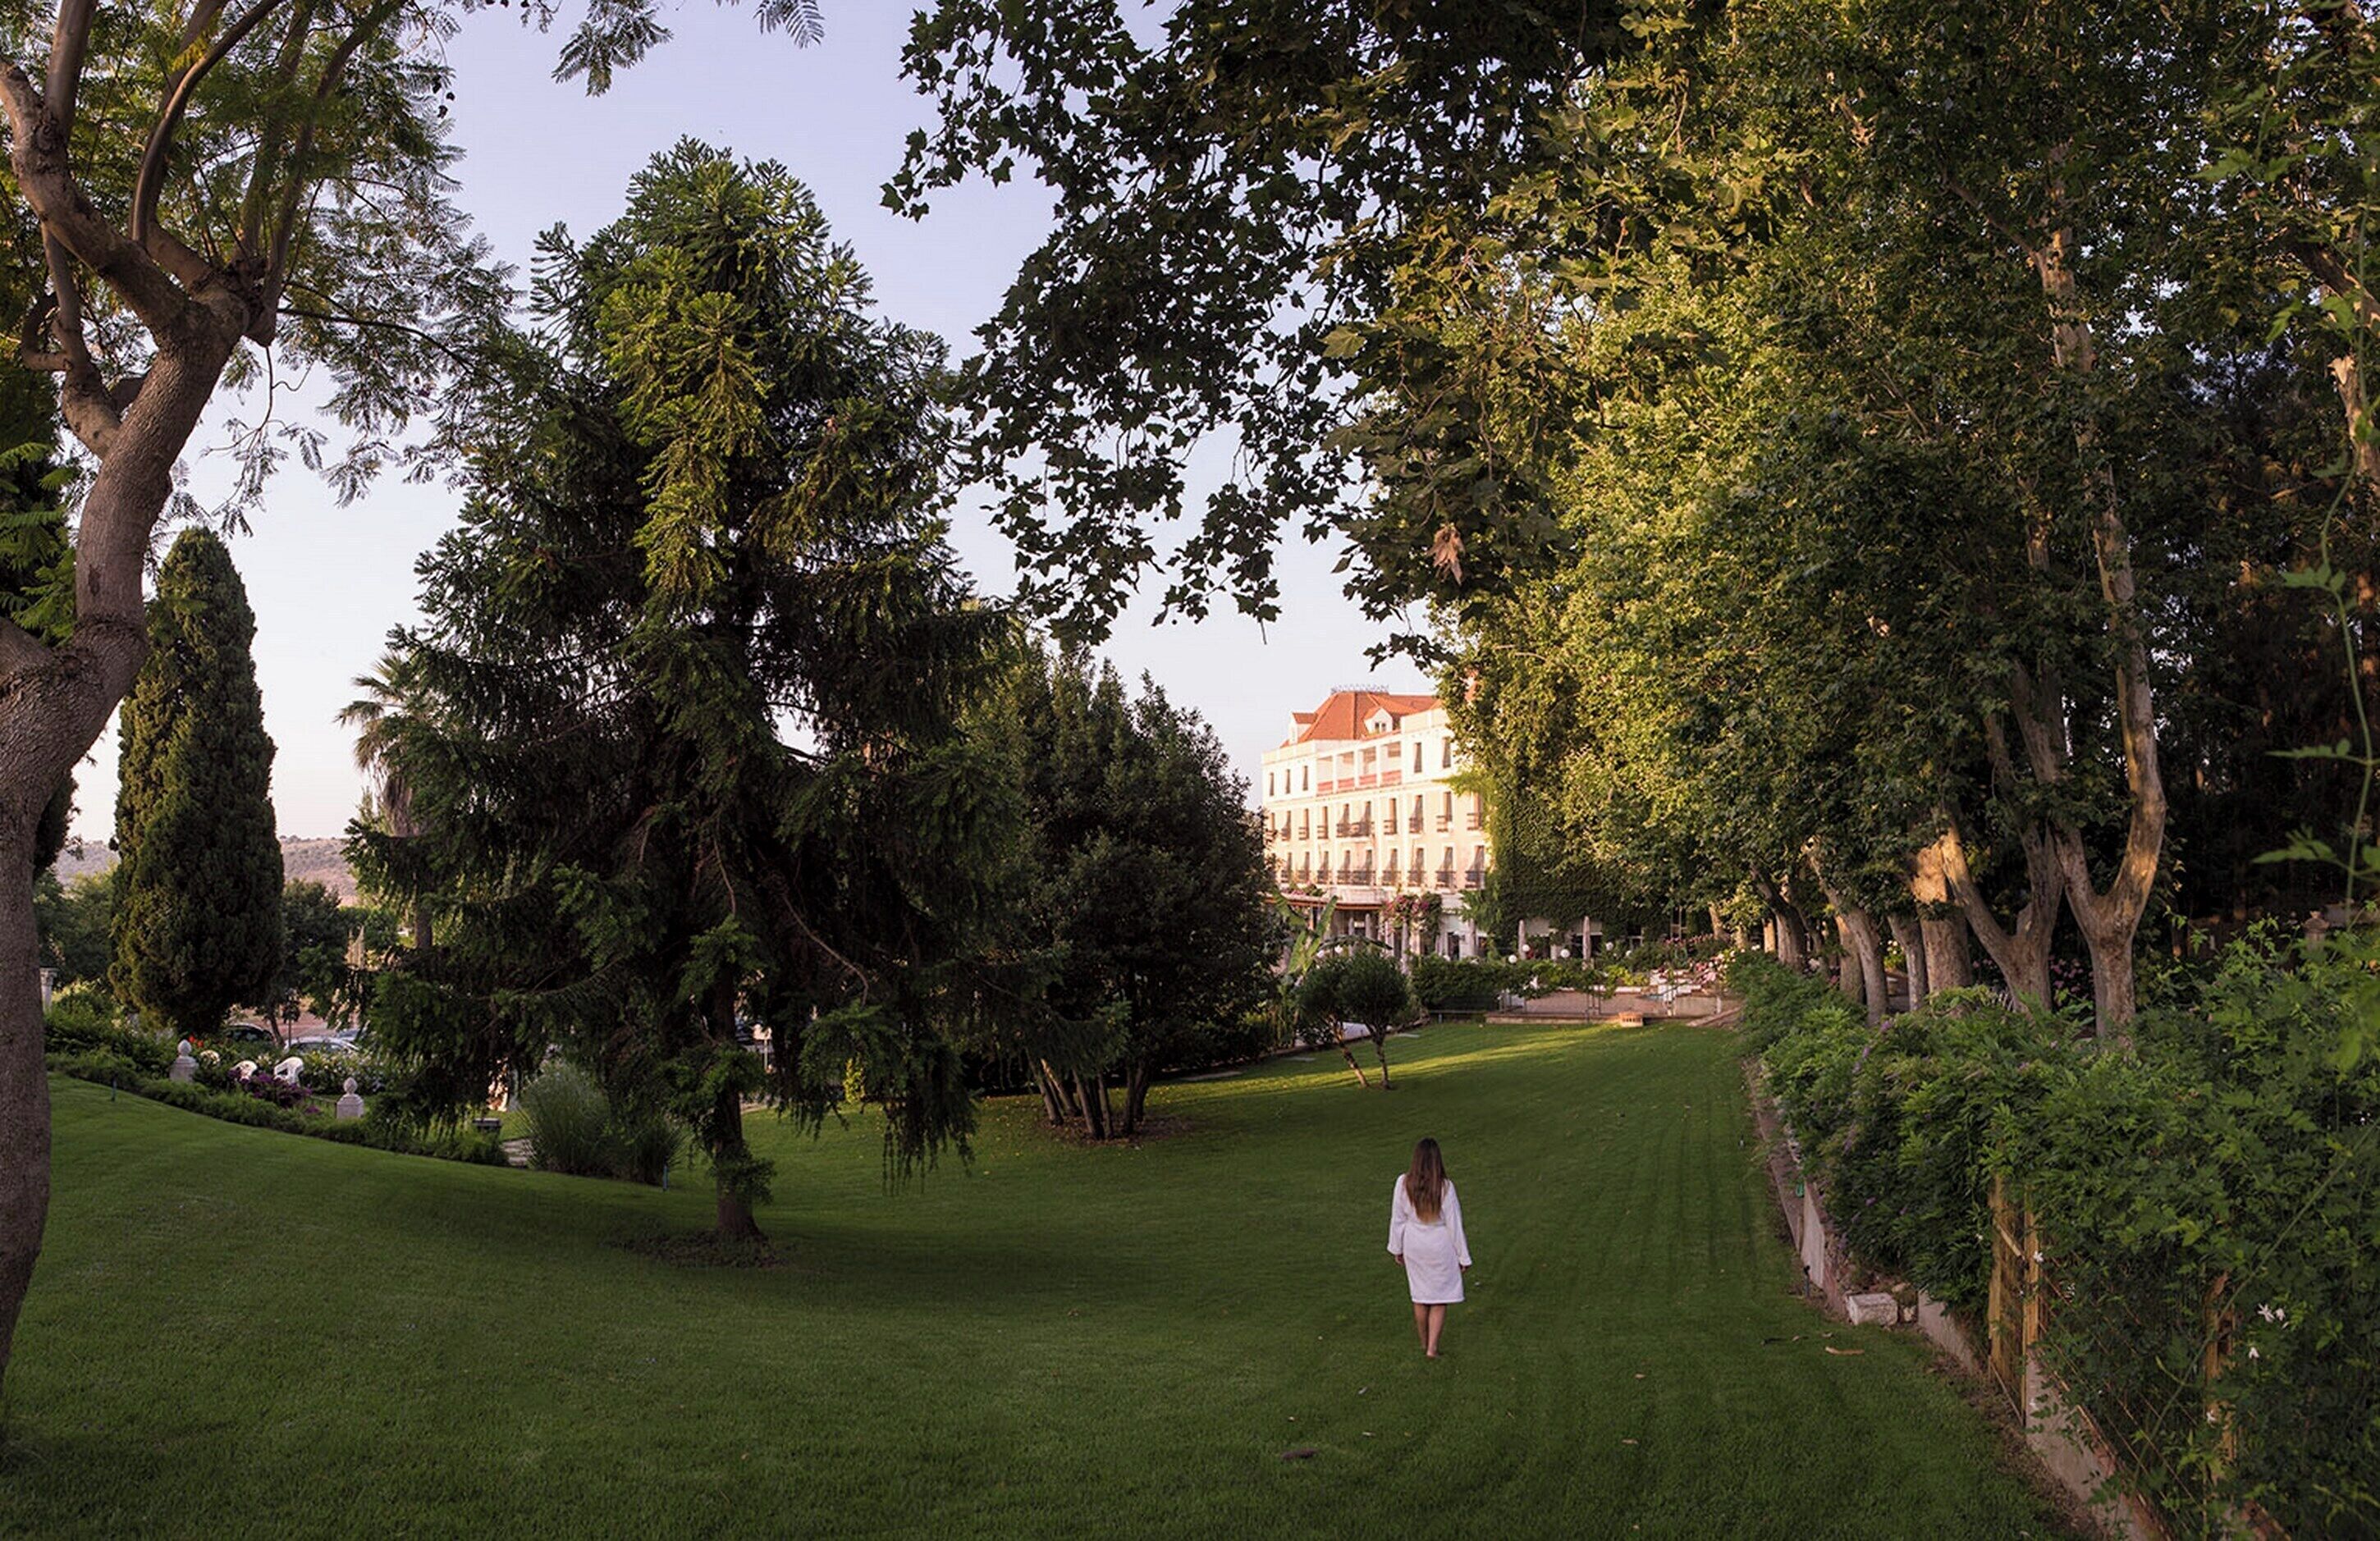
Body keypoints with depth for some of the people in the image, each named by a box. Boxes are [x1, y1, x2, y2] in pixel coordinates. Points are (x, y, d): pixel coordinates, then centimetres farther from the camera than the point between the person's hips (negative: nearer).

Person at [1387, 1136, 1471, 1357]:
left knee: (1420, 1296, 20)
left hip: (1414, 1246, 3)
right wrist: (1463, 1256, -1)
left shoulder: (1403, 1184, -15)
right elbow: (1454, 1225, -13)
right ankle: (1432, 1347, 9)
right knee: (1440, 1298, 13)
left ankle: (1424, 1343, 34)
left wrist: (1397, 1248, 11)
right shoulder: (1445, 1188, -22)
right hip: (1440, 1247, -3)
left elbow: (1398, 1219, -4)